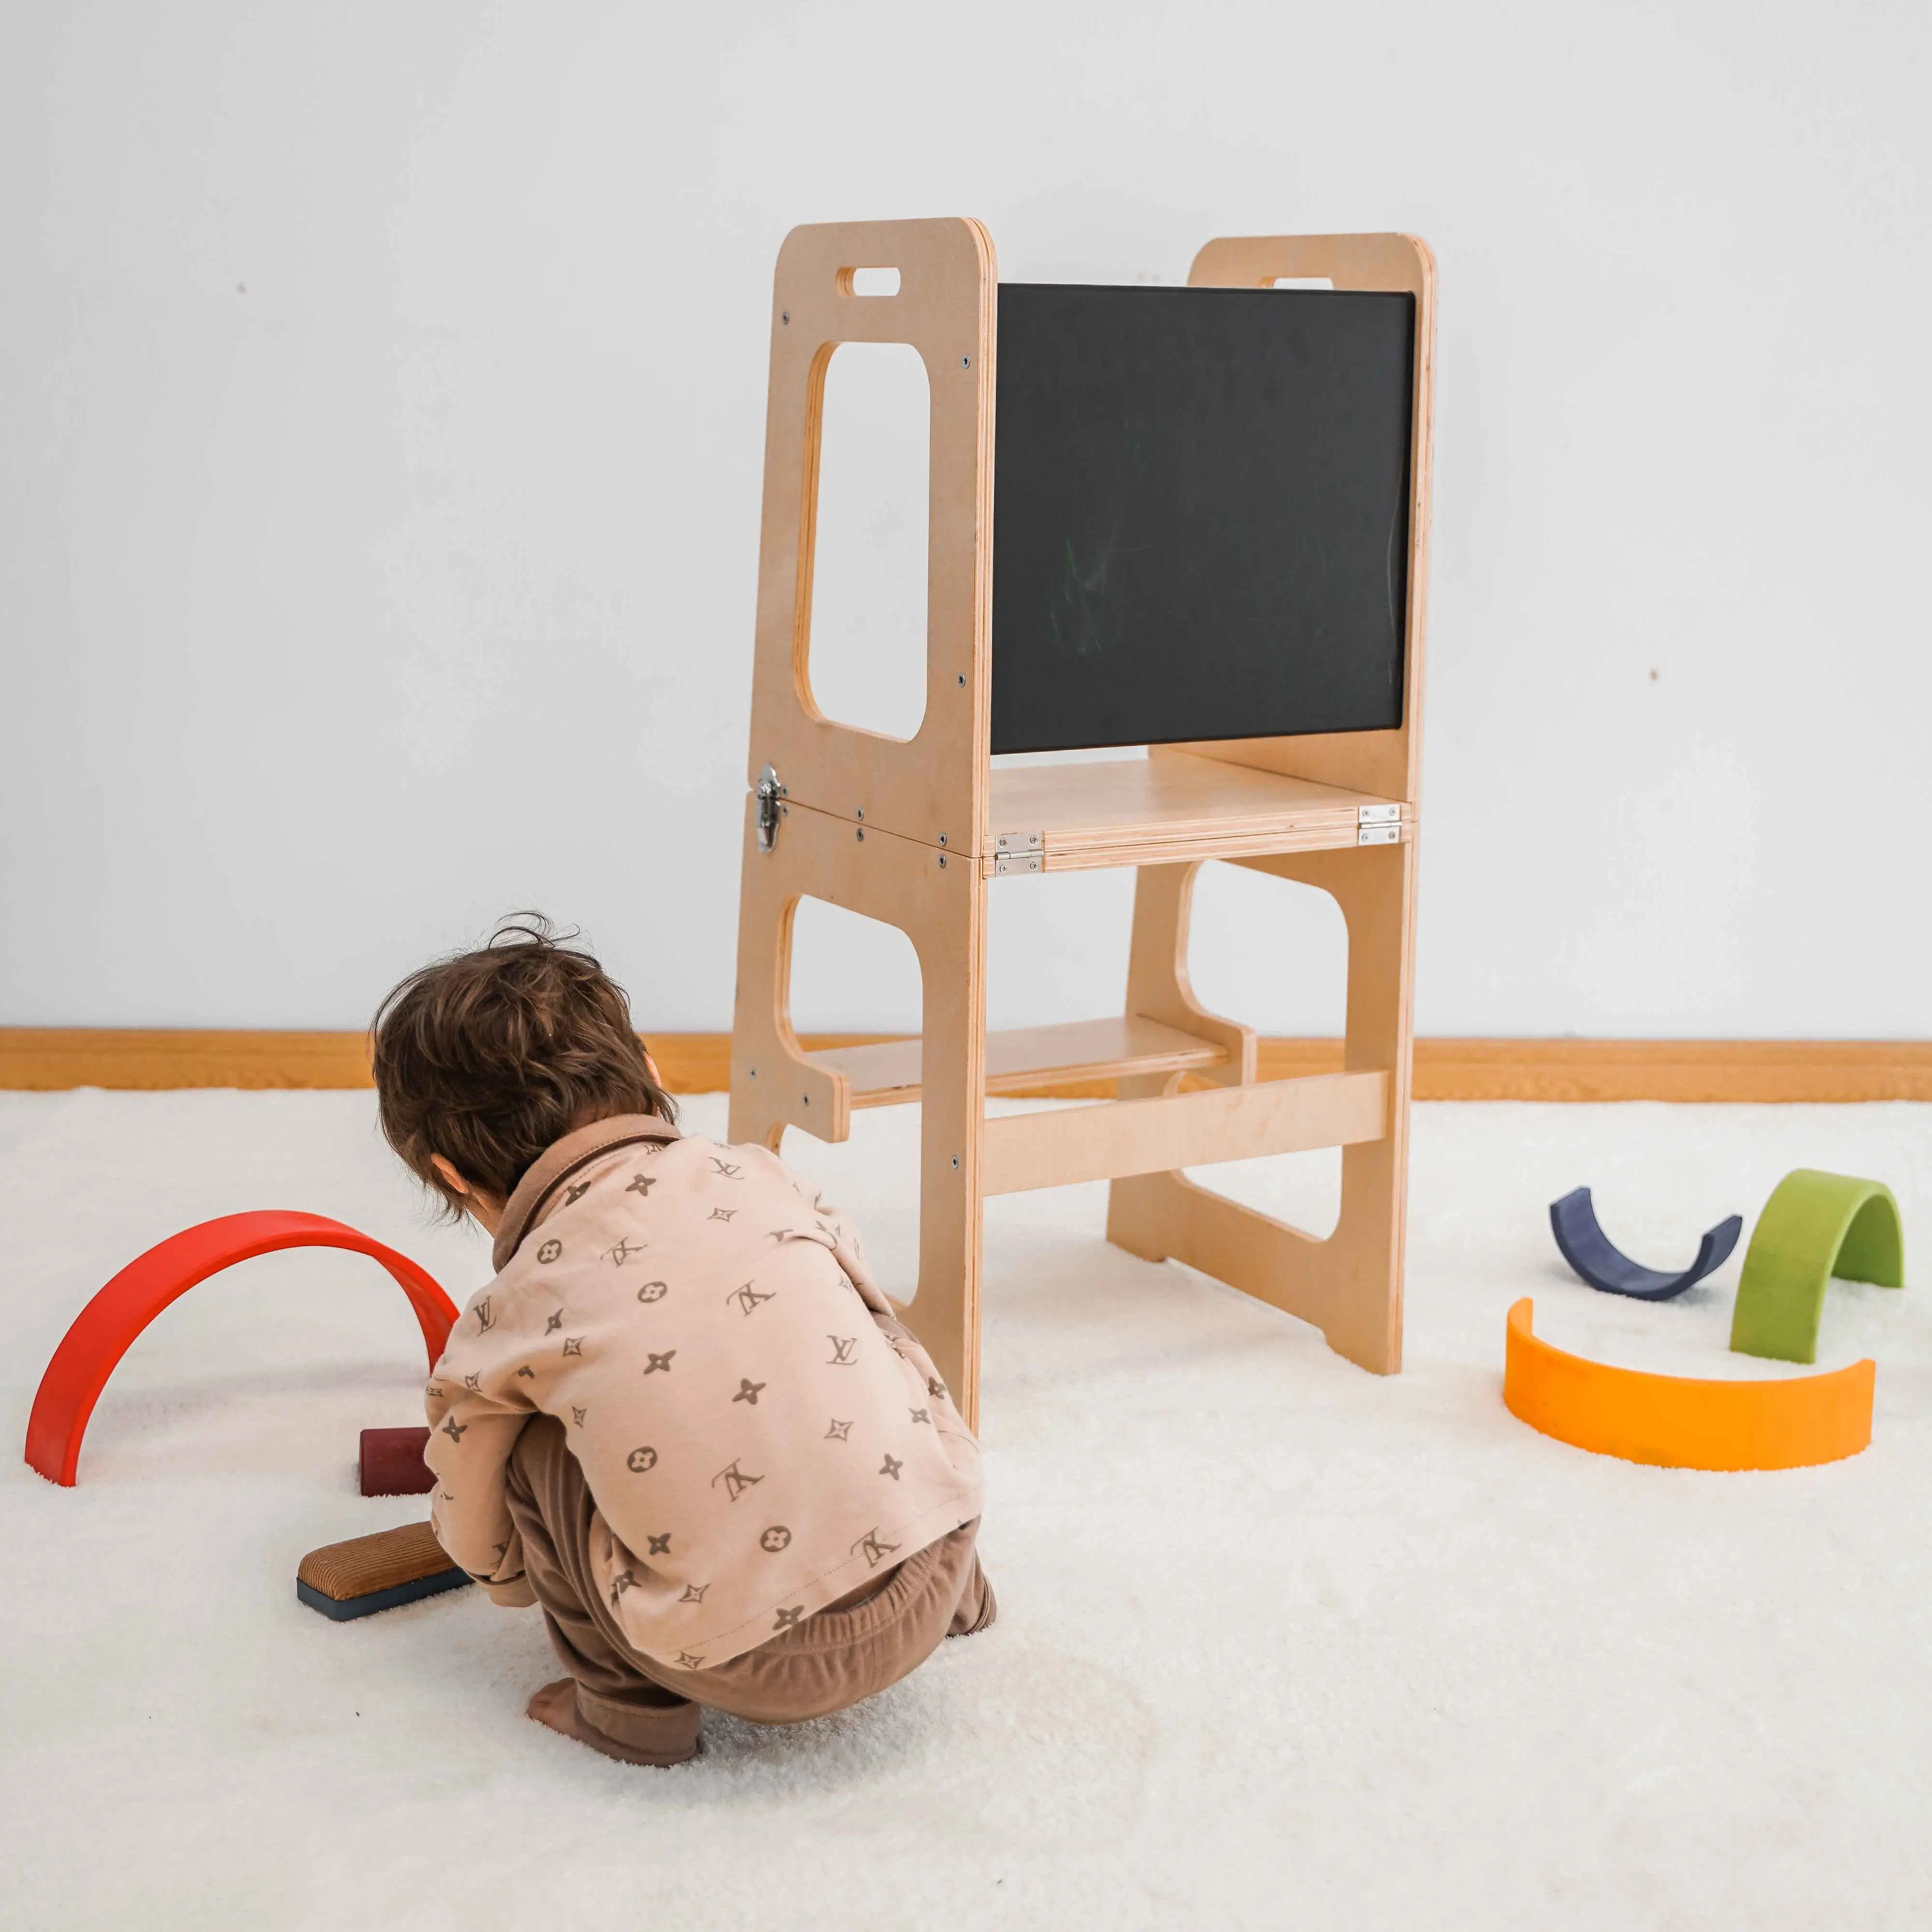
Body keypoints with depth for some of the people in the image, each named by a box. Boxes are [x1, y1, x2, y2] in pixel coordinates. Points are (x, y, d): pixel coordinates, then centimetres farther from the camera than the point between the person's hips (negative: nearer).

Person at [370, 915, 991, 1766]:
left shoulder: (500, 1330, 6)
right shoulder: (756, 1175, 9)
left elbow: (488, 1558, 20)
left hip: (757, 1669, -3)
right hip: (931, 1580, 4)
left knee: (536, 1449, 13)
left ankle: (632, 1705, 18)